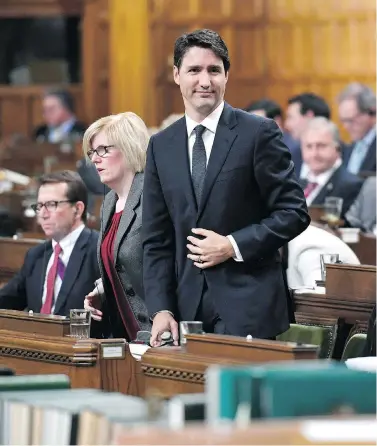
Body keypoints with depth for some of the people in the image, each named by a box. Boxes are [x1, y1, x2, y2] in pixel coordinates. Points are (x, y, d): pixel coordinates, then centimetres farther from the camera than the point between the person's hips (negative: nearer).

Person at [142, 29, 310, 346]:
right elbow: (156, 240, 11)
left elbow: (294, 212, -3)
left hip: (247, 307, -4)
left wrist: (233, 246, -12)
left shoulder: (258, 133, -2)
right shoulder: (161, 146, 11)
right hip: (189, 308, 4)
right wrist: (161, 310, 0)